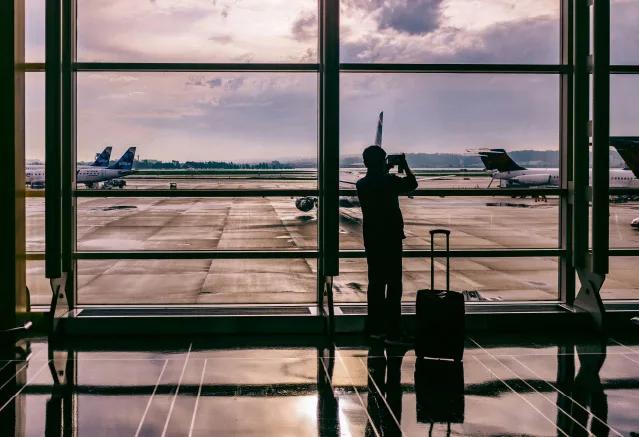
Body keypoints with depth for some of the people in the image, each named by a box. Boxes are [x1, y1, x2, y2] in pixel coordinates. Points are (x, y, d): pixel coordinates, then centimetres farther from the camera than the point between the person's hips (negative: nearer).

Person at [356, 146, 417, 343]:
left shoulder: (361, 184, 3)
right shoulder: (390, 181, -13)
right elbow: (412, 184, 4)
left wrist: (385, 172, 28)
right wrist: (405, 166, 16)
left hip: (371, 240, 6)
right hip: (391, 239, -6)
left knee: (376, 283, 13)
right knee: (394, 285, -3)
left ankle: (375, 328, 18)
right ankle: (393, 332, -4)